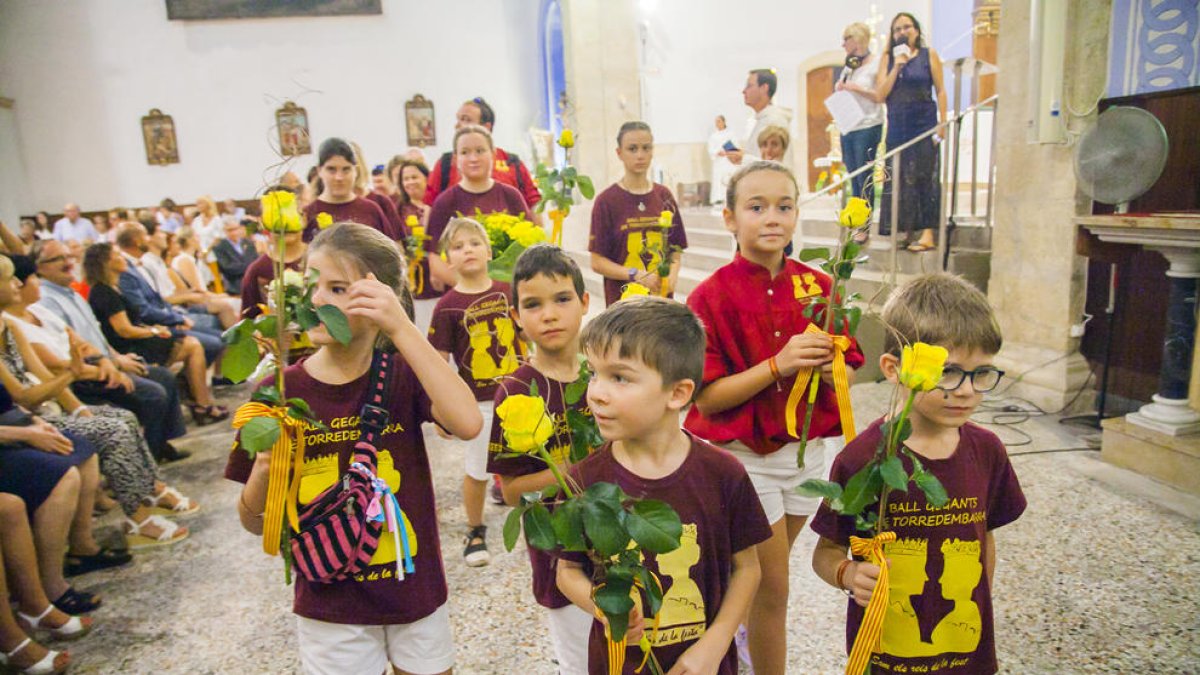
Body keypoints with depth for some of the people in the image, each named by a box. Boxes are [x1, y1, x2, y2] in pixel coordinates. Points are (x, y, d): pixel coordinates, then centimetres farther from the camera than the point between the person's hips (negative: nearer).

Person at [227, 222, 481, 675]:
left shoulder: (402, 373, -10)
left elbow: (467, 424, -31)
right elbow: (255, 523, -4)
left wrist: (402, 330, -33)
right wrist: (263, 471, -26)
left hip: (416, 591, 1)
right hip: (330, 607, 0)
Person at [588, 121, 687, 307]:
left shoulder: (664, 196, 8)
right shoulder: (606, 200, -4)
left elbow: (676, 248, 13)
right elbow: (597, 262, -5)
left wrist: (672, 274, -6)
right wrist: (636, 275, -17)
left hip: (661, 297, 3)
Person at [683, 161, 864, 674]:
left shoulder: (819, 287, -2)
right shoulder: (711, 297, -14)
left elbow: (847, 375, 2)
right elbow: (708, 399, -17)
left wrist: (828, 367, -21)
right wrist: (778, 365, -27)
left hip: (809, 449, 5)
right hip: (743, 456, -4)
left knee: (760, 570, 22)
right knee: (773, 587, 3)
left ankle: (740, 633, 52)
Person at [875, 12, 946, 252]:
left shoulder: (929, 55, 4)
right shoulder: (888, 58, 10)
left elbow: (940, 91, 1)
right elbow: (880, 95, 1)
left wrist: (942, 124, -8)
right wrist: (897, 65, -7)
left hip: (924, 122, -3)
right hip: (897, 124, 3)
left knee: (924, 176, -6)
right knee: (899, 178, 3)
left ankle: (927, 233, -8)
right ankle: (907, 231, 11)